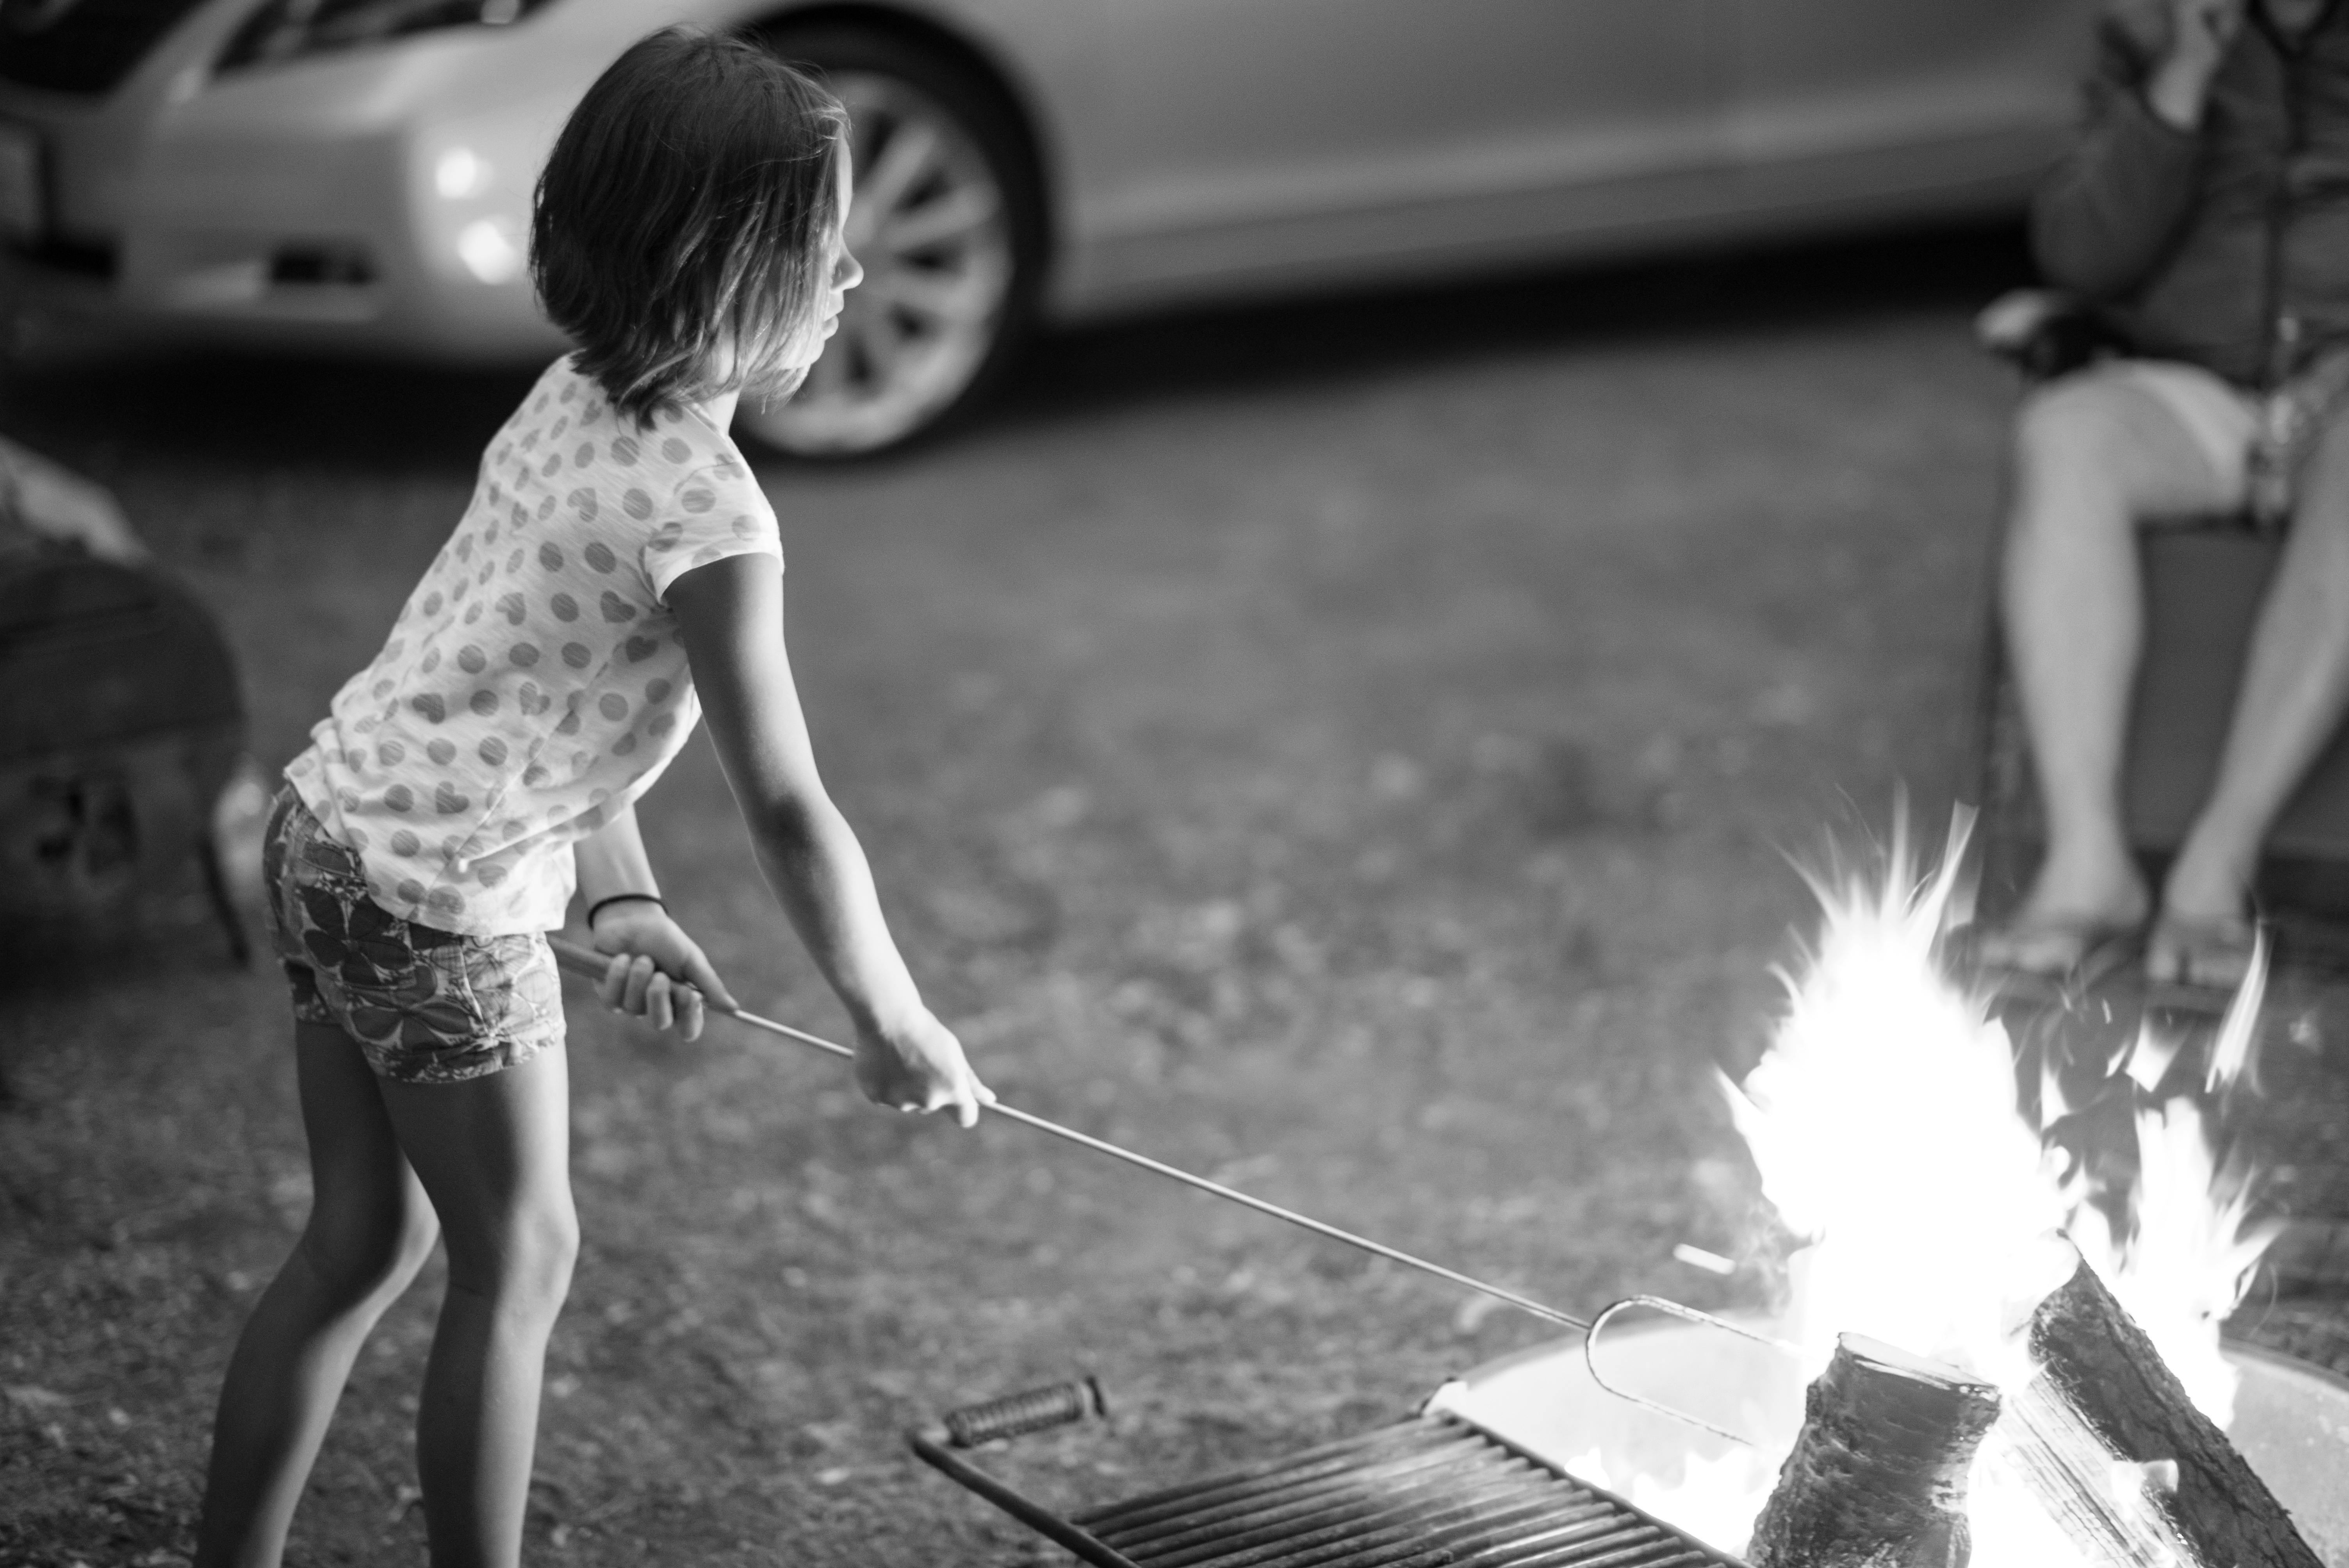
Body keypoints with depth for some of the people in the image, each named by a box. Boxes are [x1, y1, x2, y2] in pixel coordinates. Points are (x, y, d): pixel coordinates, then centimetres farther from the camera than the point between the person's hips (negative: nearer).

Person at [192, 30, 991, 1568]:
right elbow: (788, 809, -19)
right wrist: (895, 1022, -8)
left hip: (333, 834, 9)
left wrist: (621, 894, 9)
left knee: (362, 1243, 18)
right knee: (519, 1260, 7)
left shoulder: (573, 402, 3)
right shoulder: (706, 512, -23)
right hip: (444, 915, -9)